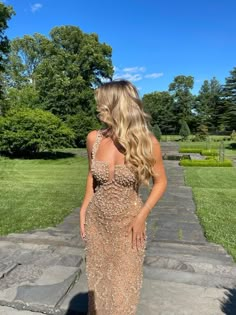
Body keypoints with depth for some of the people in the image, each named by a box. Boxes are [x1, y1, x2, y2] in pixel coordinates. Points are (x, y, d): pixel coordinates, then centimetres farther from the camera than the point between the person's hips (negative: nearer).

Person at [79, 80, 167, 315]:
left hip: (128, 222, -3)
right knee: (97, 279, 23)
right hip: (96, 220, 3)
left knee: (124, 282, 17)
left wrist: (142, 216, -14)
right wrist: (84, 209, 4)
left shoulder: (146, 142, -18)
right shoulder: (94, 138, -9)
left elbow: (160, 181, -5)